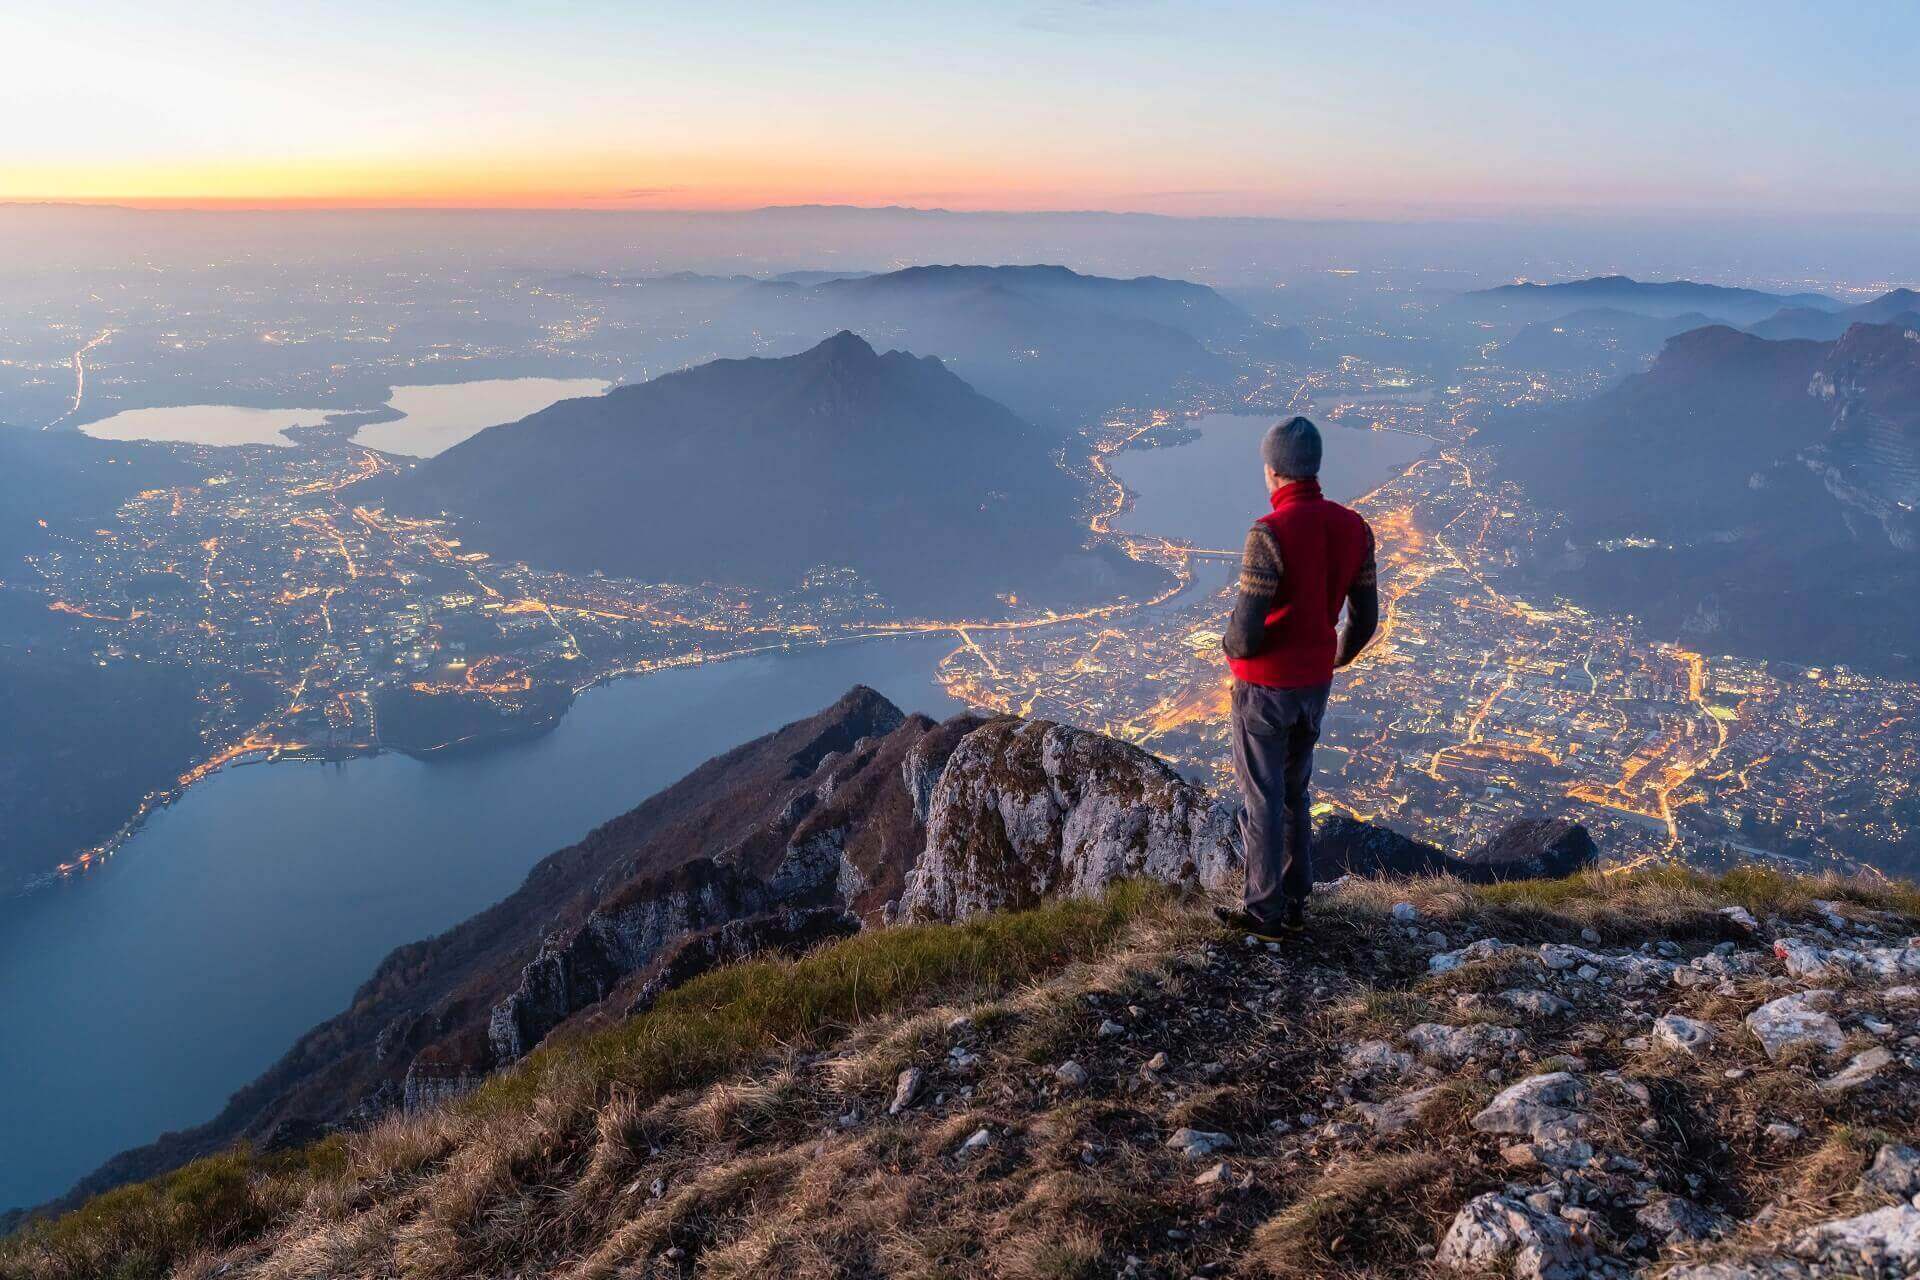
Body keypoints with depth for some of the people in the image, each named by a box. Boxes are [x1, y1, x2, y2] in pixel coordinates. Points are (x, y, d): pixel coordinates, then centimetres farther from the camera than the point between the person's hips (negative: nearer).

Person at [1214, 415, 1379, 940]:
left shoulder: (1269, 534, -25)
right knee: (1294, 794, 22)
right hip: (1315, 685, 7)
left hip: (1264, 688, -6)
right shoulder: (1353, 528, -3)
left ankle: (1265, 912, 20)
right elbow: (1364, 618, 5)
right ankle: (1294, 903, 31)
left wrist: (1229, 647, -1)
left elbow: (1246, 632, -25)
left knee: (1263, 800, 8)